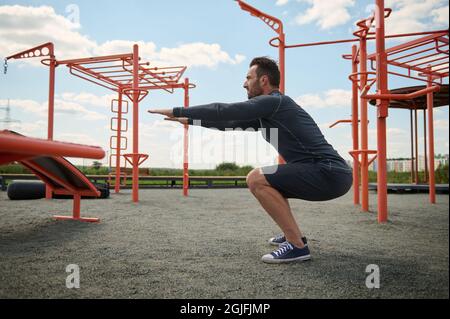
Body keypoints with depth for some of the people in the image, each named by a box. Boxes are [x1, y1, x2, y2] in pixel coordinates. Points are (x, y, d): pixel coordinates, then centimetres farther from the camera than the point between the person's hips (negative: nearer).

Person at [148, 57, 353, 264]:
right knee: (266, 180, 23)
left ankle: (297, 246, -11)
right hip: (329, 174, 10)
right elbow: (231, 121, 25)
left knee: (257, 179, -18)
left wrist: (176, 111, -1)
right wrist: (189, 120, 31)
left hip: (329, 174, -10)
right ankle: (293, 234, 24)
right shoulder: (267, 111, 19)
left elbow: (225, 111, -10)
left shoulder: (272, 101, -9)